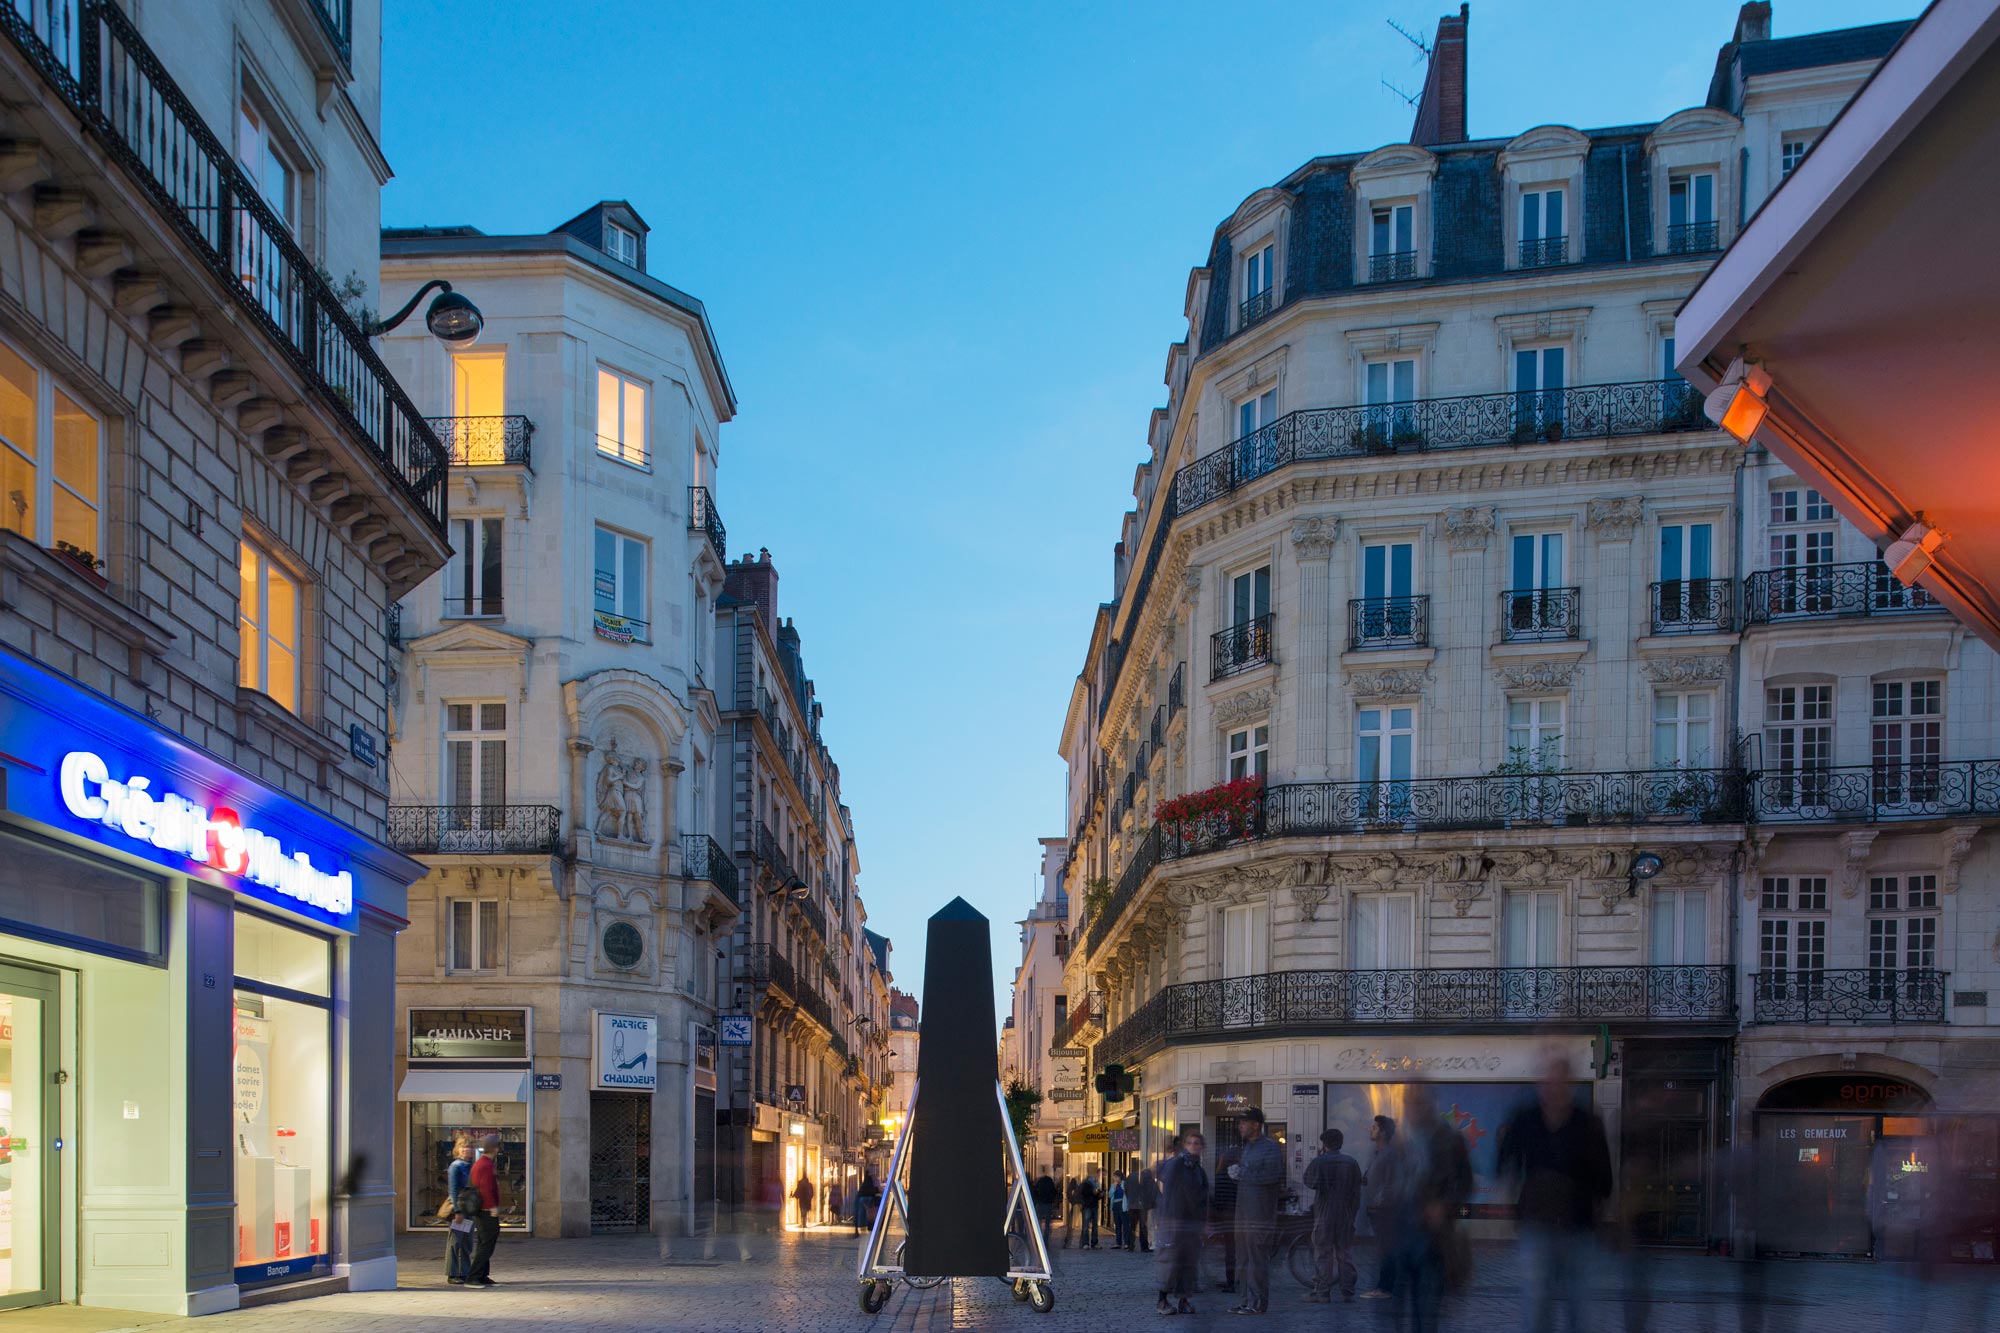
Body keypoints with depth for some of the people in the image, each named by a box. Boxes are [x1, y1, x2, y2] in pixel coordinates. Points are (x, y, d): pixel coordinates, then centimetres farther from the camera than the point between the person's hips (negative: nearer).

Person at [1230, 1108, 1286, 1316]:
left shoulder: (1271, 1147, -9)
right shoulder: (1247, 1146, 19)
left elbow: (1272, 1175, -21)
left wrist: (1242, 1173, -16)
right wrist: (1236, 1172, 10)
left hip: (1261, 1211, -9)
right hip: (1244, 1211, 9)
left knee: (1258, 1258, -7)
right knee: (1245, 1258, 12)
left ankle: (1258, 1302, -4)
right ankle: (1248, 1300, 18)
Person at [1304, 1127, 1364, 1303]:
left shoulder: (1319, 1162, -10)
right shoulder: (1351, 1163, 5)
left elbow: (1309, 1181, 3)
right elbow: (1357, 1191, 9)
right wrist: (1353, 1211, 17)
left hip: (1325, 1215, -4)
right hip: (1346, 1216, 4)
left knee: (1323, 1254, 0)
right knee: (1345, 1252, 9)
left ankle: (1322, 1292, -2)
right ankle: (1348, 1292, 9)